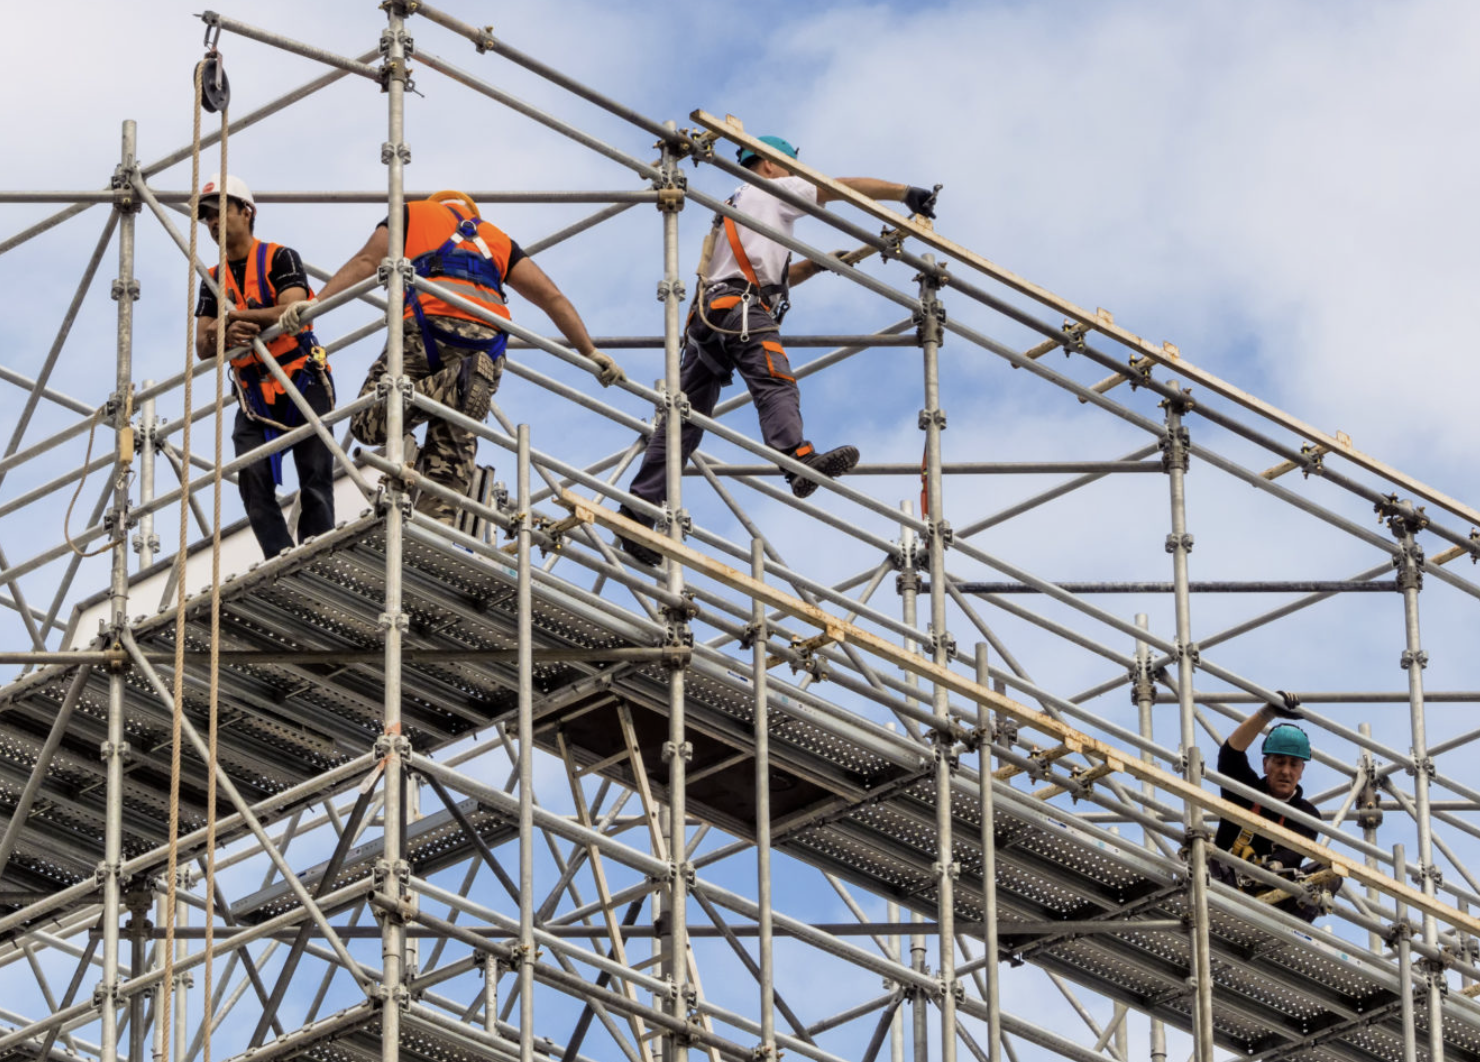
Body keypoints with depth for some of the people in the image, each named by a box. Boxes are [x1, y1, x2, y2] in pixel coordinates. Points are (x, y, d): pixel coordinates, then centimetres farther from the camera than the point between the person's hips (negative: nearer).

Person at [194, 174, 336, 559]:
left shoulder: (280, 259, -2)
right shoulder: (213, 280, 13)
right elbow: (203, 347, 4)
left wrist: (234, 316, -22)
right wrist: (227, 335, -19)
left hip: (303, 383, -4)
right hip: (254, 394, 4)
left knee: (315, 479, -7)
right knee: (253, 479, -13)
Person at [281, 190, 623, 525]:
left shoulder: (414, 213, 28)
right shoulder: (497, 238, 35)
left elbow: (367, 261, 11)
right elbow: (551, 297, 26)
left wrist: (316, 303, 3)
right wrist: (592, 354, 26)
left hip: (429, 324, -3)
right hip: (487, 340, 3)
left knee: (369, 423, -4)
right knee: (451, 450, 8)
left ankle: (453, 386, -26)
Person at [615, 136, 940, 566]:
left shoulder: (734, 208, 39)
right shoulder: (772, 190, 15)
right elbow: (843, 188, 10)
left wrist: (816, 265, 32)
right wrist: (906, 193, 13)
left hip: (707, 318, 8)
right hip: (742, 309, -8)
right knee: (775, 383, -30)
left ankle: (637, 512, -1)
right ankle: (800, 460, -56)